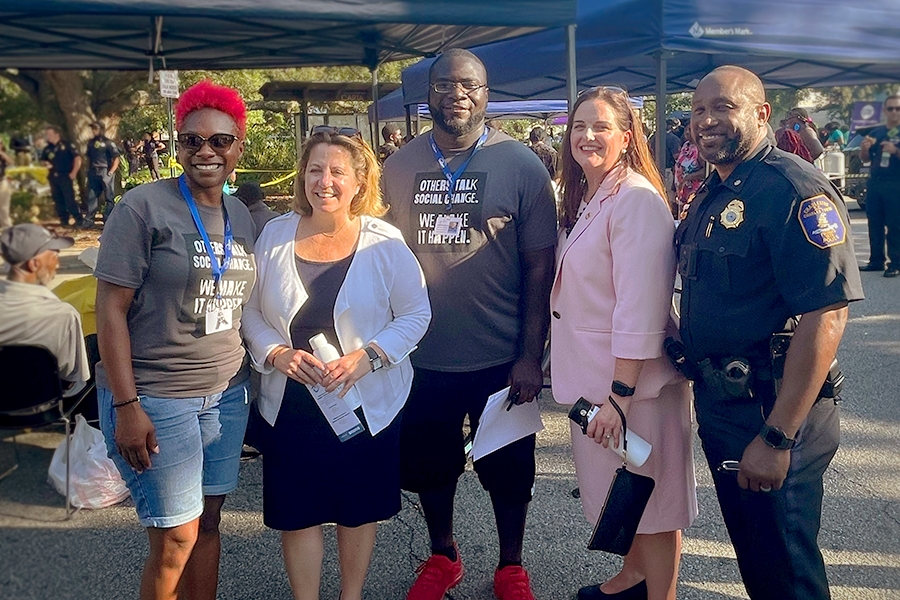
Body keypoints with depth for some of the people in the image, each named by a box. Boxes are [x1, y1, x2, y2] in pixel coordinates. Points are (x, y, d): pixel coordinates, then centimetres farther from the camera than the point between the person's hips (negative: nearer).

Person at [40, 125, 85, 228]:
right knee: (58, 200, 6)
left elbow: (77, 157, -5)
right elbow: (42, 160, 25)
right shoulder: (47, 149, 14)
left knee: (69, 199, -12)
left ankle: (79, 220, -8)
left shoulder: (67, 145, -2)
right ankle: (64, 220, 14)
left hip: (65, 176, -6)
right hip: (53, 177, 6)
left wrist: (74, 172, -10)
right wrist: (45, 163, 0)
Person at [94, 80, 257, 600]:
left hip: (226, 393, 5)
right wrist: (126, 405, -15)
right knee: (176, 538, -1)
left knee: (209, 522, 11)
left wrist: (247, 381, 11)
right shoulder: (144, 206, -9)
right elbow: (111, 308, -11)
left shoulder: (241, 215, 9)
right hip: (155, 398, -5)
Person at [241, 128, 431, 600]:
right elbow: (250, 311, 2)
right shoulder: (275, 235, -2)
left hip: (366, 401, -1)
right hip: (290, 403, 1)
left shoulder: (385, 243, -8)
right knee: (297, 512, 8)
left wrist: (366, 357, -18)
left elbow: (416, 314, -5)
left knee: (359, 508, 15)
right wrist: (278, 354, -15)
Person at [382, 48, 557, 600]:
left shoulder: (521, 165, -6)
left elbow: (541, 267, -6)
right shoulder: (400, 166, 2)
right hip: (423, 358, 3)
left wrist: (531, 355, -10)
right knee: (429, 468, 17)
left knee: (508, 471, 12)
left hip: (500, 360, -2)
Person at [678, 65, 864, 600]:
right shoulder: (710, 195, 10)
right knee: (749, 547, 22)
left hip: (771, 410, -8)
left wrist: (777, 438, -27)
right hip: (717, 399, 8)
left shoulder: (793, 190, -19)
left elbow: (826, 314, -26)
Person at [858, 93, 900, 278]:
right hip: (875, 184, 6)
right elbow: (865, 158, 16)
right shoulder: (876, 132, 13)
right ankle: (876, 261, 15)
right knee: (874, 224, 8)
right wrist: (864, 147, -5)